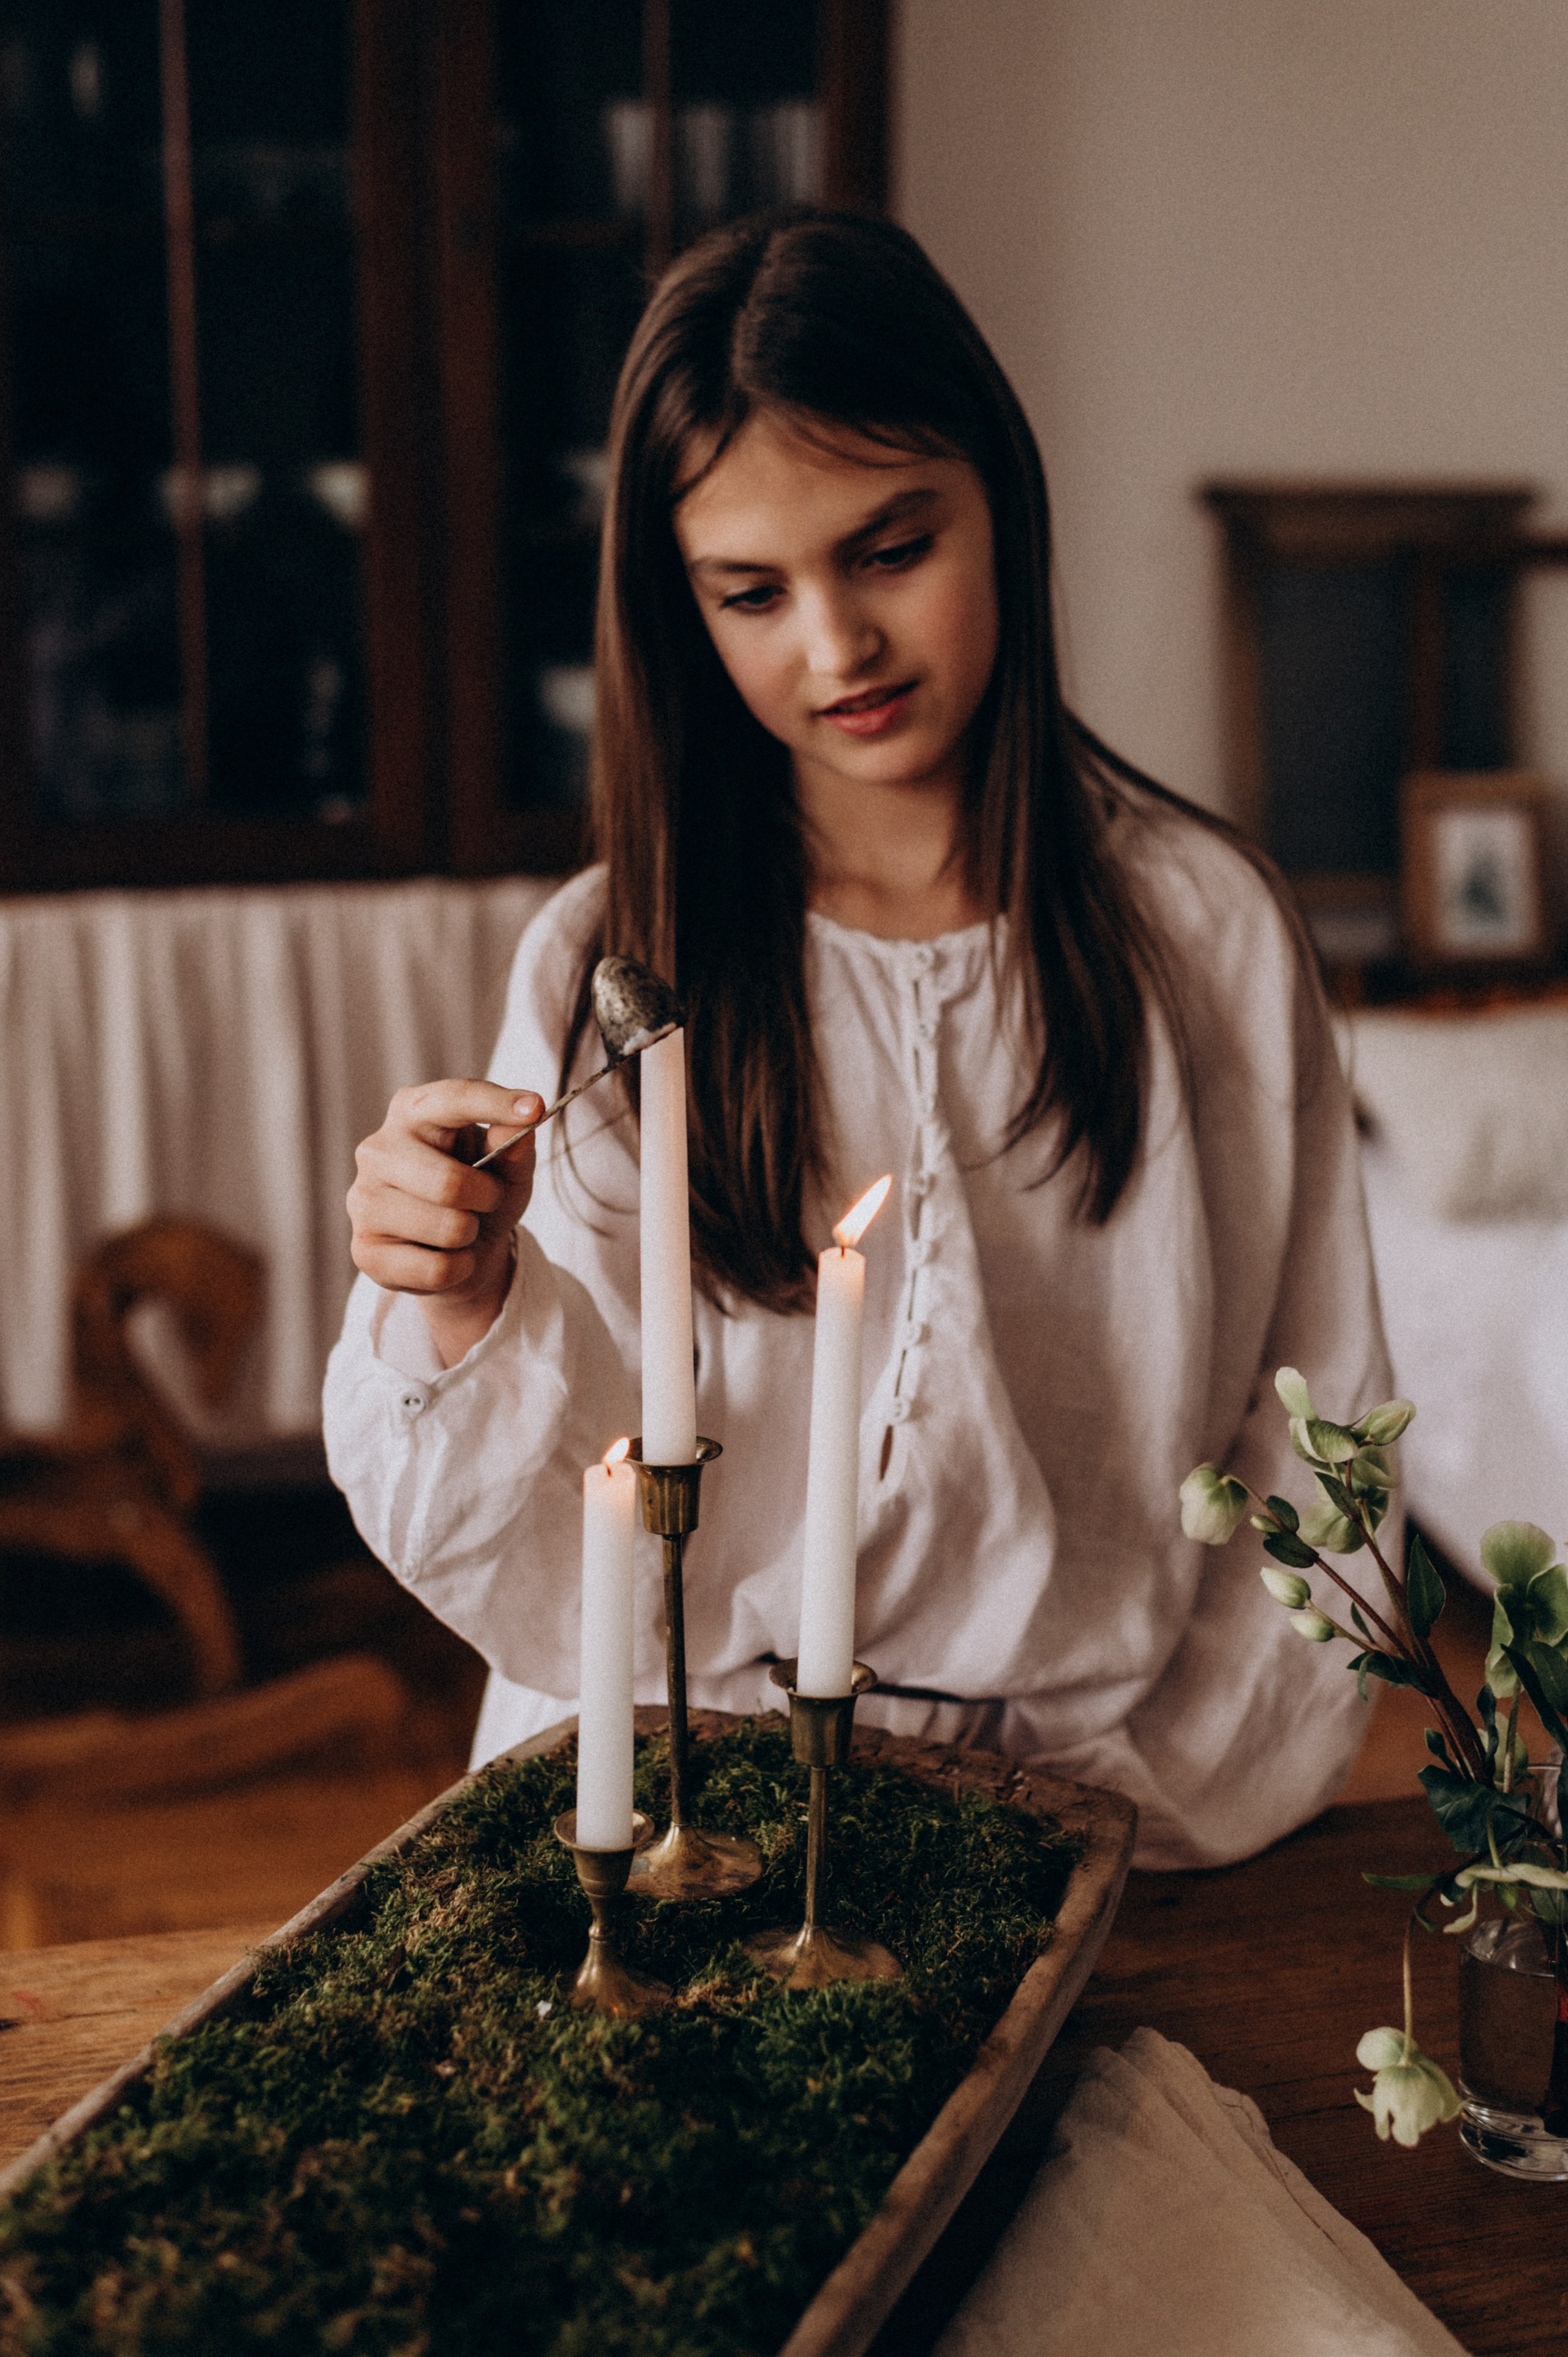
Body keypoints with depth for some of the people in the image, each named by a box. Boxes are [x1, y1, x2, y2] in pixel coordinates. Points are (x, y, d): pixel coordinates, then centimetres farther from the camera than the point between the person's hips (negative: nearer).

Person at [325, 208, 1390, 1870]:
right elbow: (581, 1587, -3)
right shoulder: (606, 963, -1)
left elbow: (1312, 1468, 6)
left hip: (1100, 1827, 1)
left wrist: (1149, 1795, -3)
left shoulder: (1206, 928, 1)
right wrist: (468, 1319, -21)